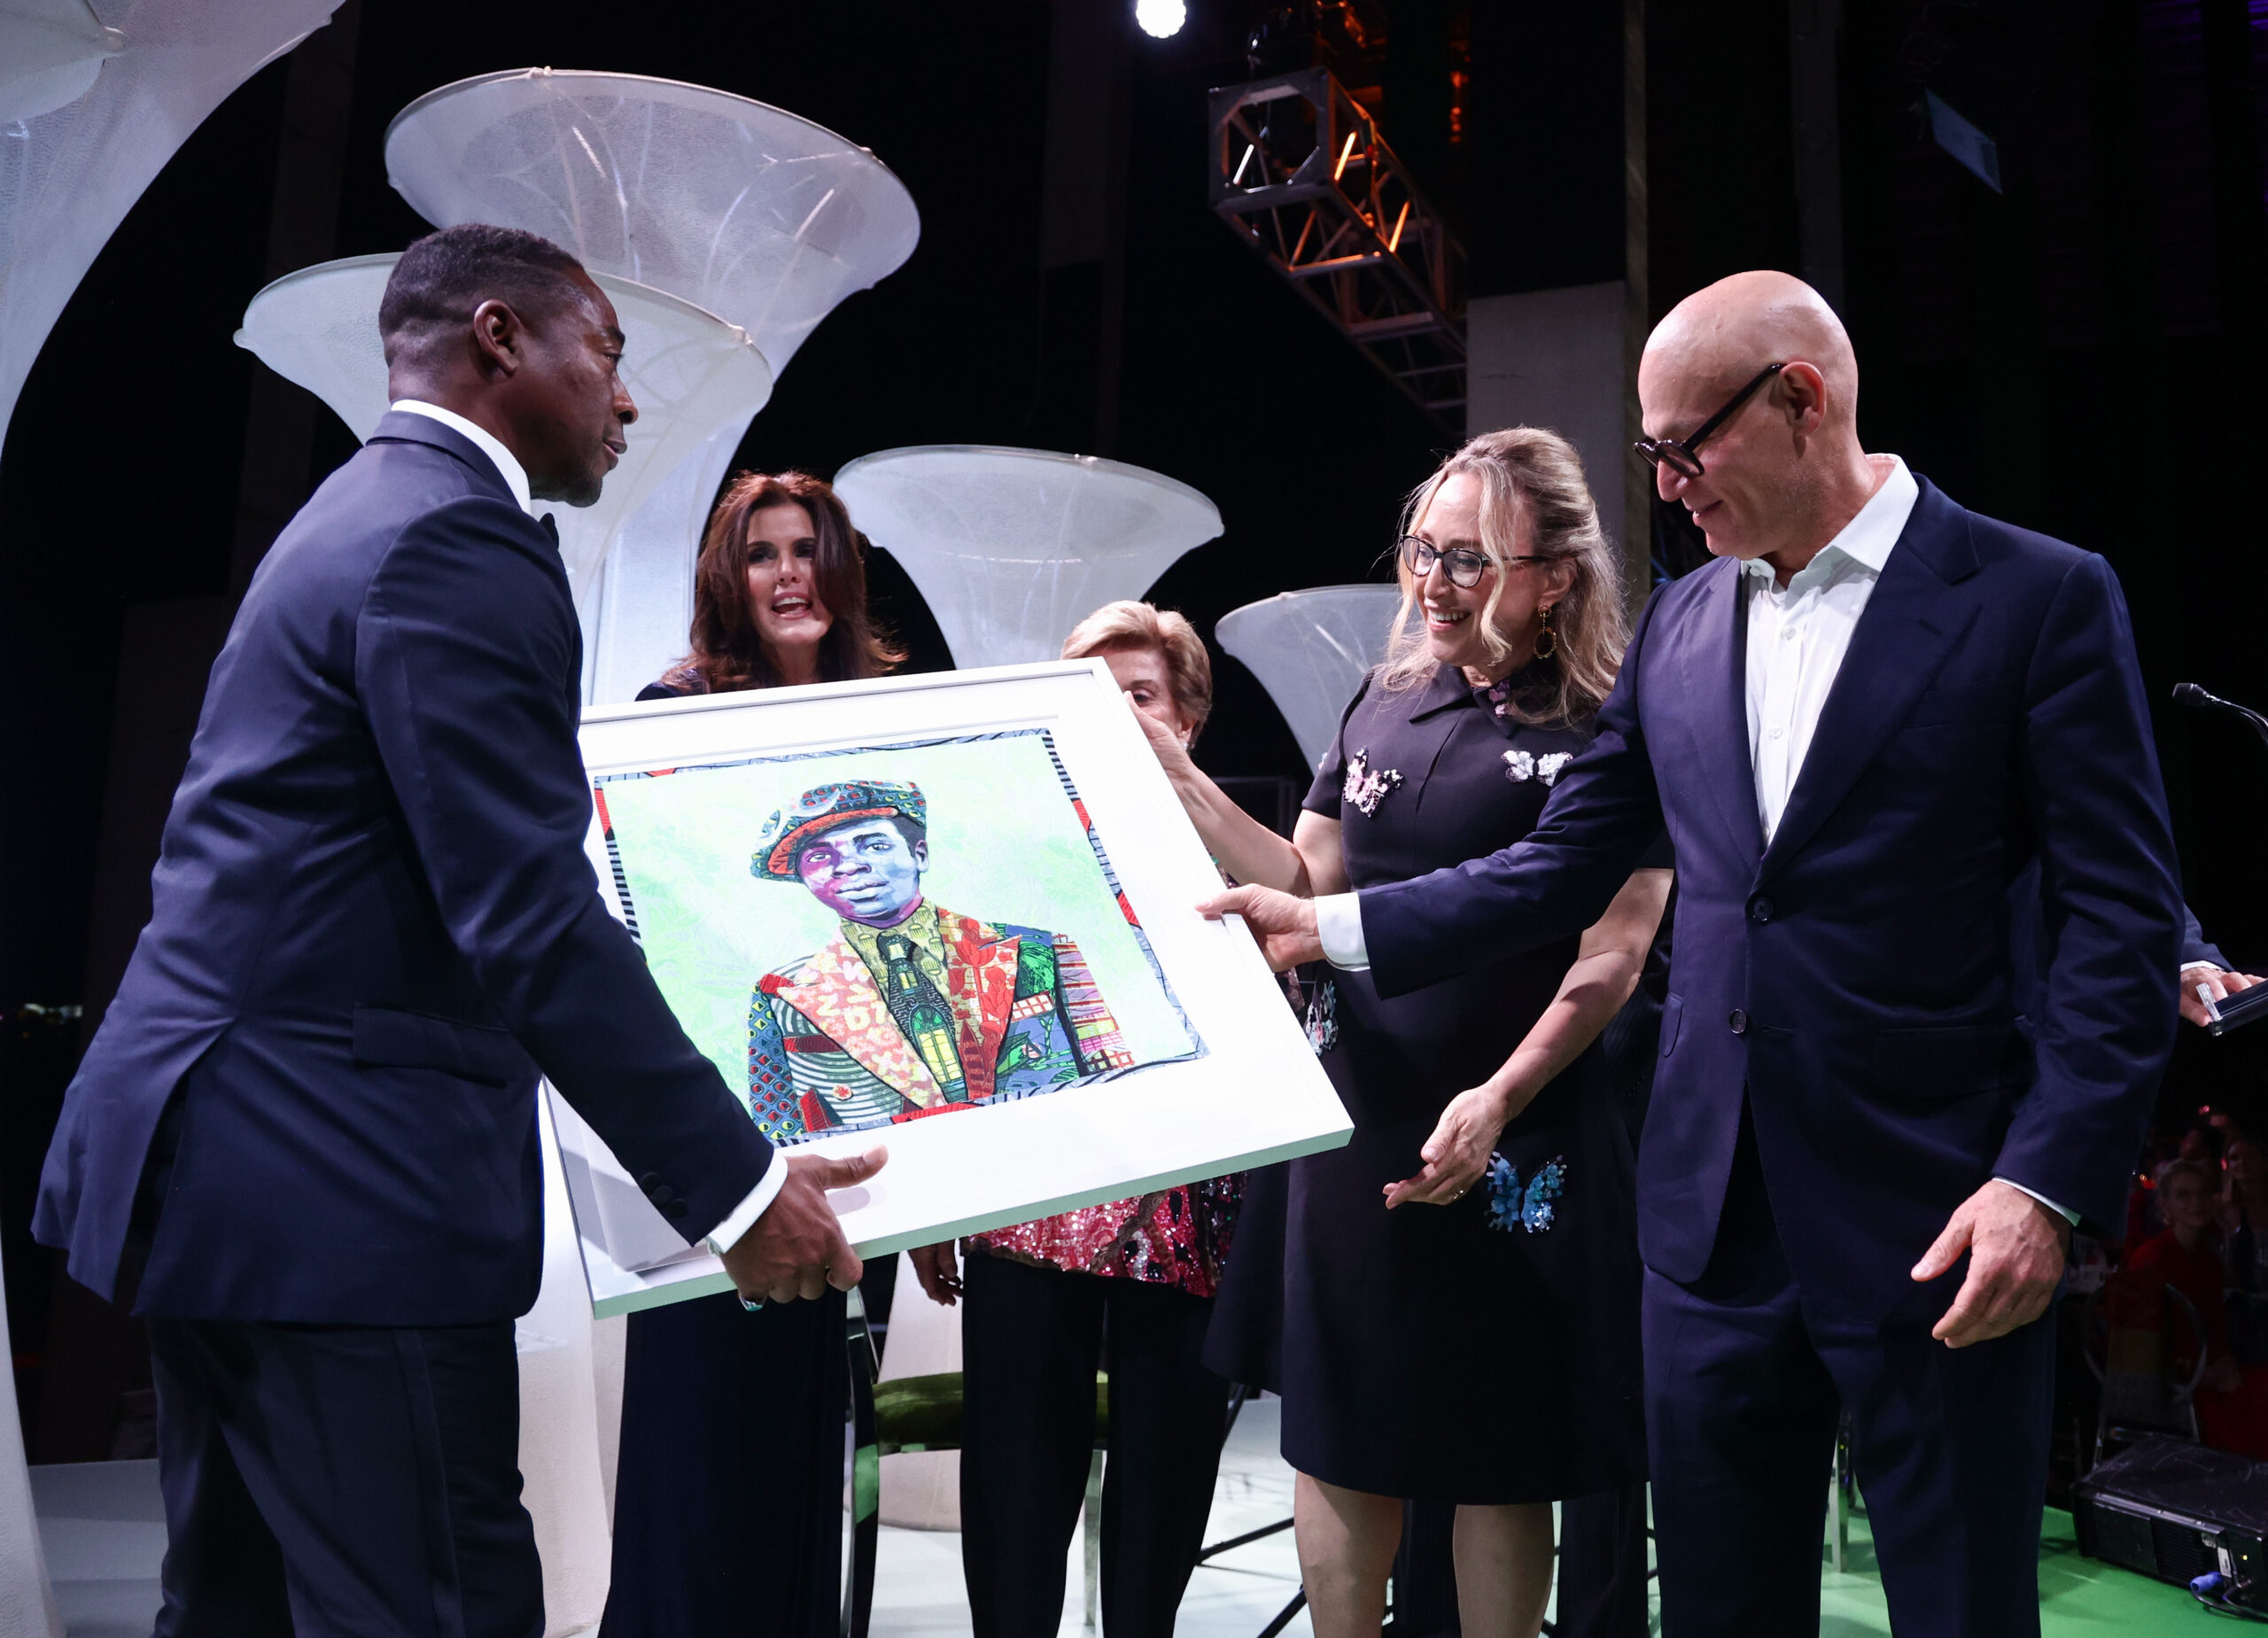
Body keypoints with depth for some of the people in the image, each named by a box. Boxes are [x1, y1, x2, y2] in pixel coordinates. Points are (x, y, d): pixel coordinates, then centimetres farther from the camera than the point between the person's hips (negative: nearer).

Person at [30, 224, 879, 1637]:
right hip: (342, 1181, -11)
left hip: (215, 1151, 11)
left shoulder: (363, 516, 18)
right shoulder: (457, 542, -15)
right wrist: (738, 1189, -18)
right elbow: (531, 925, -22)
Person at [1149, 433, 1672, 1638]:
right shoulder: (1385, 704, 9)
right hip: (1353, 1116, 5)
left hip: (1505, 1139, -5)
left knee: (1496, 1453, 10)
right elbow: (1306, 885, 9)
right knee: (1340, 1428, 14)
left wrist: (1499, 1100, -23)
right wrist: (1175, 778, 1)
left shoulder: (1608, 736, -8)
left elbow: (1608, 961, -13)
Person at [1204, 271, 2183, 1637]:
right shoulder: (1679, 627, 9)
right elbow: (1563, 869, 10)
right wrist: (1331, 928, 3)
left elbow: (2123, 922, -8)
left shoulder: (2040, 599, -6)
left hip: (1941, 1223, -4)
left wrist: (2050, 1182, -16)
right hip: (1715, 1212, 5)